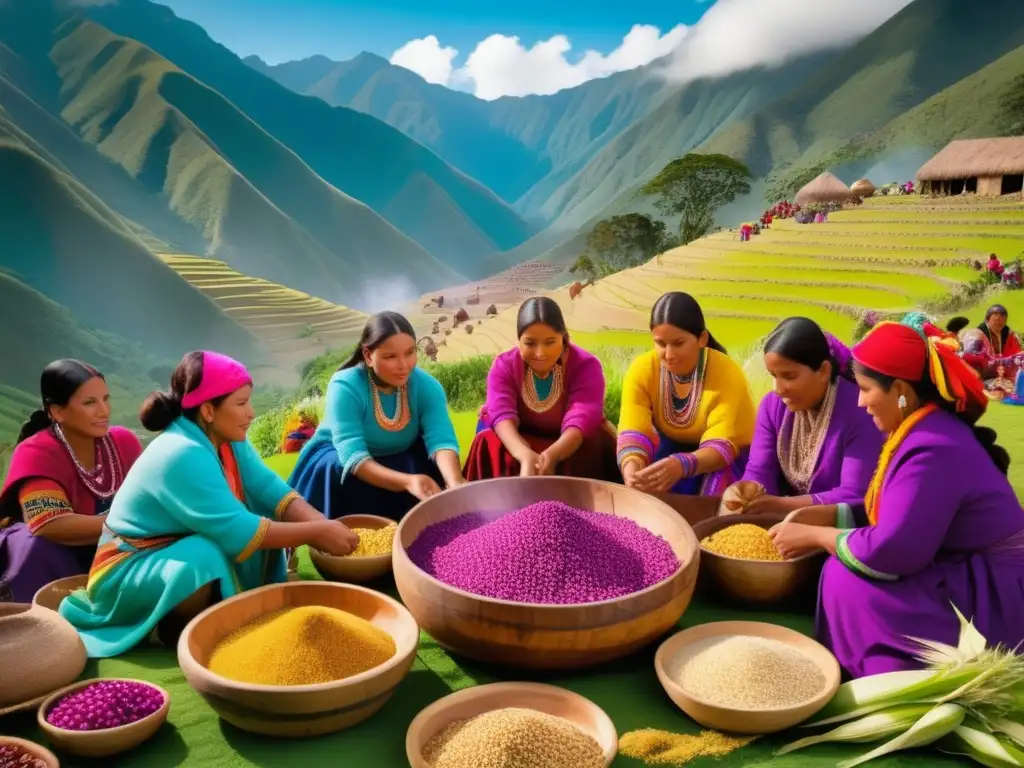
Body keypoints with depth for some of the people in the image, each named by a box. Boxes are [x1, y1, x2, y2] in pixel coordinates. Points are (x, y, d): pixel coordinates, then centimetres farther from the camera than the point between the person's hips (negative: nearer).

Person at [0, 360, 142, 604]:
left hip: (103, 551, 4)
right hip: (45, 555, -4)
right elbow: (51, 526, -38)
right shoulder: (36, 453, -24)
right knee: (41, 545, -35)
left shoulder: (123, 440, -10)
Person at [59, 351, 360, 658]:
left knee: (267, 526, -6)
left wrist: (322, 523, -25)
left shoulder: (227, 440, -4)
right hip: (129, 572, -8)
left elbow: (271, 491, -9)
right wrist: (317, 532, -28)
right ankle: (175, 628, -8)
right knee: (207, 557, -35)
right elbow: (239, 533, -33)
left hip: (183, 550, 8)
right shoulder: (182, 455, -30)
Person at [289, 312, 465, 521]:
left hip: (399, 460, 3)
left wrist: (455, 483, -52)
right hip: (338, 458, -3)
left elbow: (441, 439, -30)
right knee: (338, 472, -33)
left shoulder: (427, 386, -18)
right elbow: (352, 454, -37)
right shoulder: (345, 387, -28)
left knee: (434, 467, -22)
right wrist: (407, 481, -54)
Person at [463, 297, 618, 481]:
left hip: (568, 444, 0)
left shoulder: (586, 366, -19)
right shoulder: (503, 365, -15)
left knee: (591, 449, -31)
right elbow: (502, 415, -29)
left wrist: (552, 455, -53)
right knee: (488, 446, -29)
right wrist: (526, 455, -50)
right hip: (518, 441, 1)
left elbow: (580, 420, -32)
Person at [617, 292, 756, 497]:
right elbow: (633, 431, -26)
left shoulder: (728, 375, -26)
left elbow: (721, 446, -33)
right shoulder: (641, 369, -18)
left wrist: (681, 466, -54)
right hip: (669, 448, 2)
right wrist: (632, 467, -49)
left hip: (726, 457, -2)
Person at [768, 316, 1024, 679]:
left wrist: (813, 535, -13)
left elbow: (889, 552, -26)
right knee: (841, 565, 1)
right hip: (964, 576, 9)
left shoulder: (933, 450, -24)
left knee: (849, 583, -20)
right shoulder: (925, 431, 4)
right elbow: (887, 514, 13)